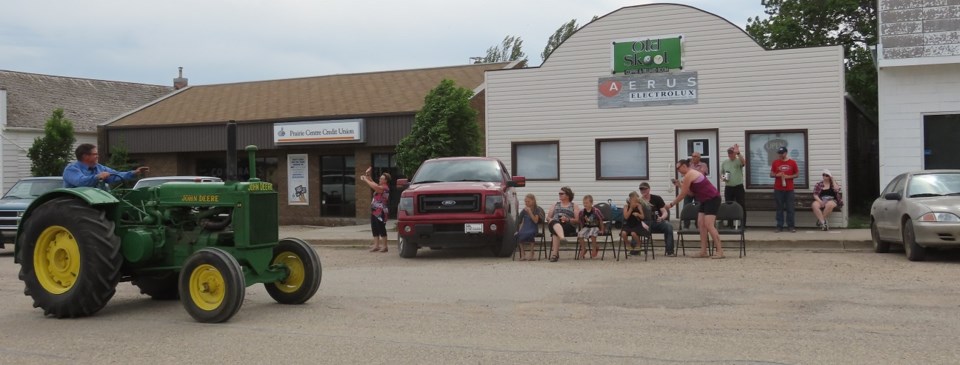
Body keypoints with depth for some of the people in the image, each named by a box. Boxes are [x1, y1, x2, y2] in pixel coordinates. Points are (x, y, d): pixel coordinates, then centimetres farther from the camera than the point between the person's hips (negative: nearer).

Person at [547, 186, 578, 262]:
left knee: (556, 233, -37)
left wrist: (568, 220, -12)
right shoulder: (555, 205, 31)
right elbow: (548, 217, 24)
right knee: (555, 223, -39)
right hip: (554, 224, 2)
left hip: (568, 226, -2)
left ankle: (554, 253, -42)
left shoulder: (573, 205, 19)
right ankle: (562, 238, -65)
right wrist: (550, 220, 0)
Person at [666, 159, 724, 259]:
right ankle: (703, 251, 4)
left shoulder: (688, 175, -14)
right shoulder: (693, 173, 16)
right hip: (706, 200, 10)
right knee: (701, 224, 6)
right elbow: (690, 192, 15)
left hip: (712, 199, -10)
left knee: (709, 225, -15)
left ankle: (720, 251, -15)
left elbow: (683, 194, -11)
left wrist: (671, 204, -3)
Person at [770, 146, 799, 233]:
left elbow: (797, 174, 7)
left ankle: (791, 226, 4)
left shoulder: (792, 162, 4)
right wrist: (776, 175, -11)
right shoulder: (775, 162, 7)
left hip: (789, 189, -1)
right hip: (778, 189, 1)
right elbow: (771, 174, 11)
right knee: (779, 208, 3)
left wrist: (789, 176, -10)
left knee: (790, 208, 0)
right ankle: (779, 226, 5)